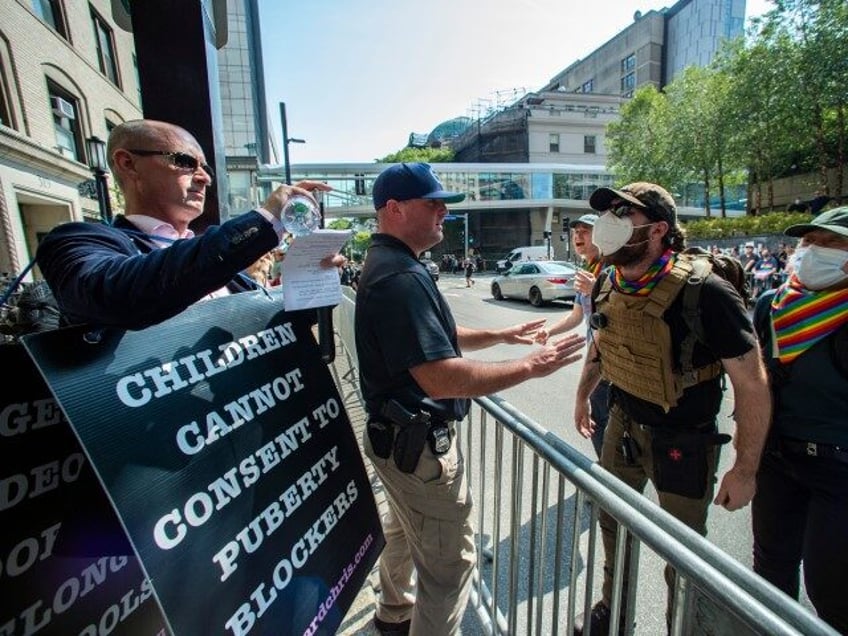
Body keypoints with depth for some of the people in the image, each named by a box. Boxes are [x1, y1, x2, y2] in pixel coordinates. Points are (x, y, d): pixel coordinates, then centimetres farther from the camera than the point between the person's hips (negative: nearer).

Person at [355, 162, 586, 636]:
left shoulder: (389, 264, 8)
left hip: (401, 435, 11)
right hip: (420, 442, -11)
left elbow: (433, 337, 15)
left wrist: (499, 336, 9)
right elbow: (440, 378, -33)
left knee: (404, 529, 30)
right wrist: (530, 367, -23)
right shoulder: (401, 276, -26)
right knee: (450, 561, 7)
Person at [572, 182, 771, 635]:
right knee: (612, 521, 23)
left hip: (683, 439, -6)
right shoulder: (608, 284, -7)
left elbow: (752, 381, -21)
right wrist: (583, 394, 20)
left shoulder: (705, 292, -27)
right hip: (624, 423, 6)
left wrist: (745, 470, -16)